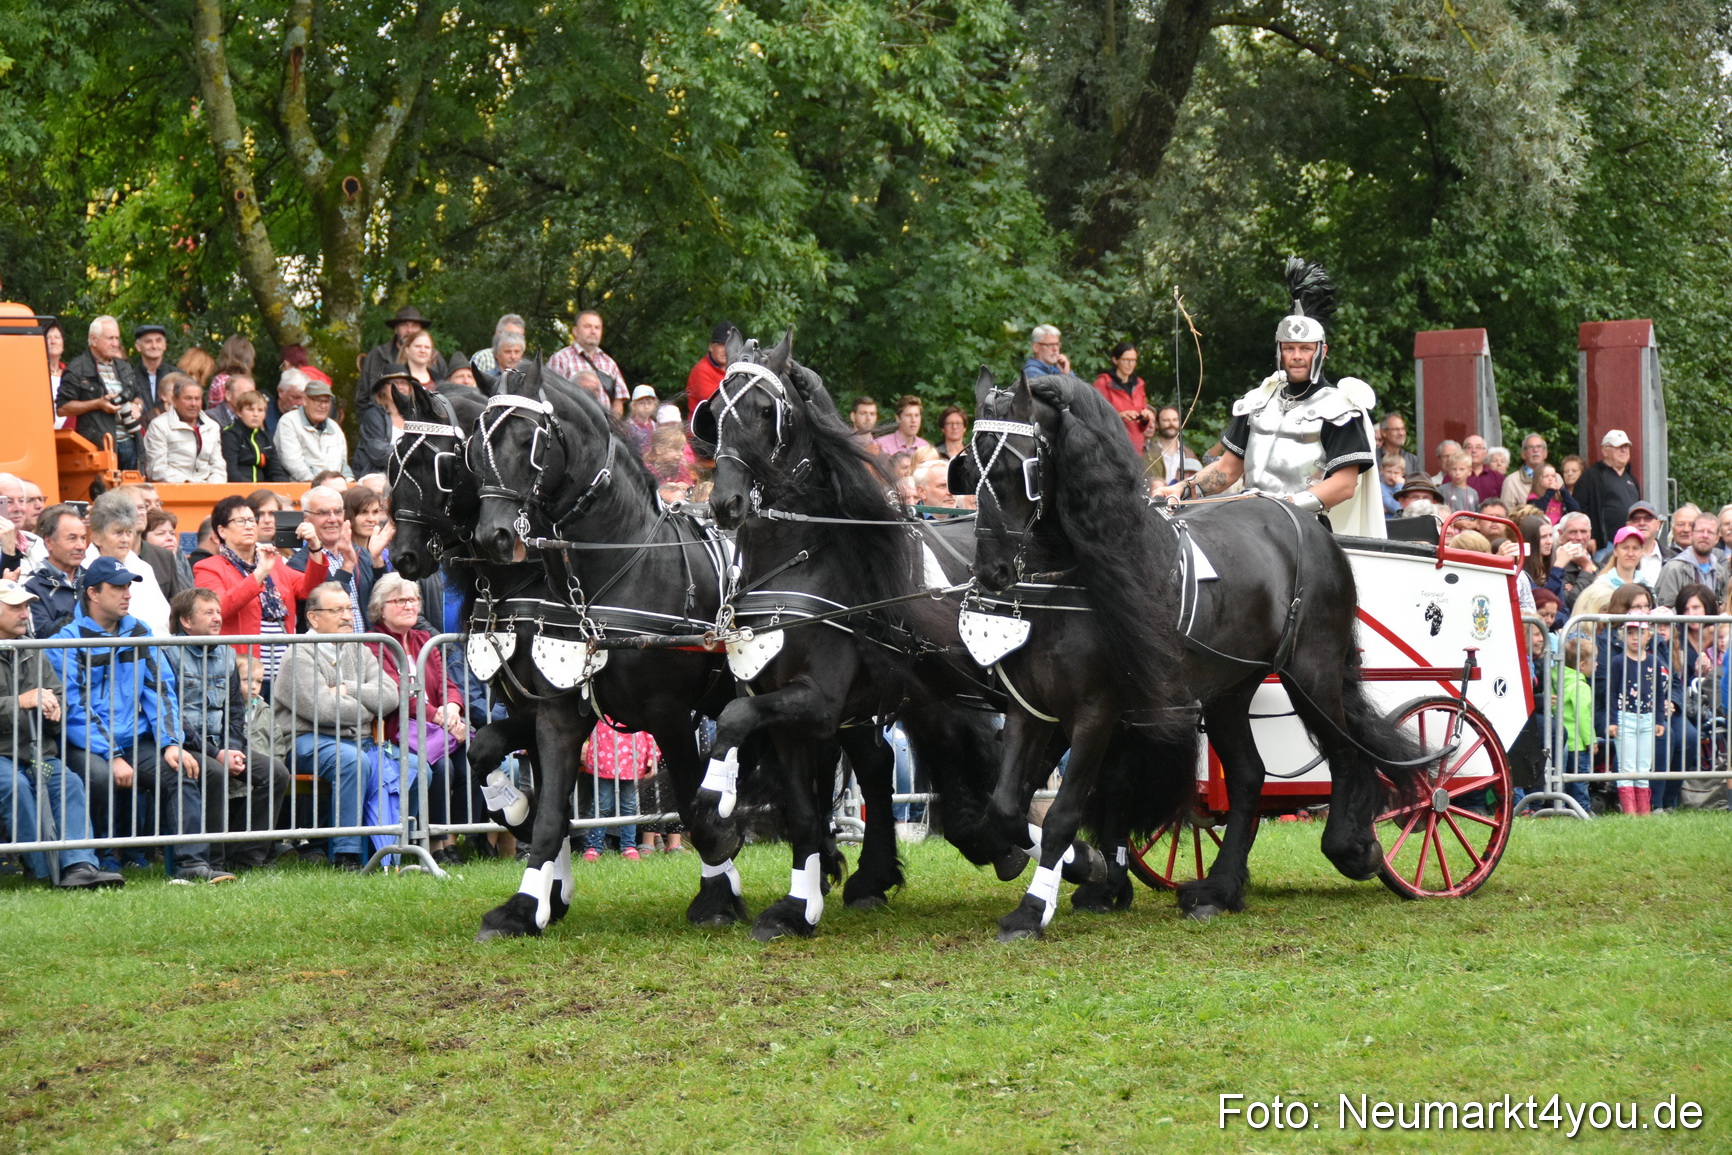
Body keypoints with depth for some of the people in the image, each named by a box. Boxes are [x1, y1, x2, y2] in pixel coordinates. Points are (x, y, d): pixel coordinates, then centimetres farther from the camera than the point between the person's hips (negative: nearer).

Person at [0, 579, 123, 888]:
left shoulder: (34, 655, 20)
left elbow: (58, 696, 22)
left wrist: (53, 706, -3)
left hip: (35, 753, 6)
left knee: (69, 782, -22)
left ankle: (79, 865, -35)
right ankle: (44, 871, -30)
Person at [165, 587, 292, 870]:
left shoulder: (226, 654, 17)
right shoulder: (169, 655, -6)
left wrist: (234, 749, -3)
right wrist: (216, 754, -19)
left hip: (221, 745, 7)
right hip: (187, 747, -7)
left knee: (276, 773, -12)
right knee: (214, 773, -35)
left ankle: (243, 858, -9)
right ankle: (211, 861, -25)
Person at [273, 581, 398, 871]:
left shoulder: (358, 651, 19)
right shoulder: (300, 655, -4)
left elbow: (389, 696, 6)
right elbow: (323, 710, -17)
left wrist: (348, 690, -8)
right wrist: (367, 709, -1)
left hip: (357, 739, 7)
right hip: (307, 740, -6)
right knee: (354, 761, -36)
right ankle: (347, 855, -33)